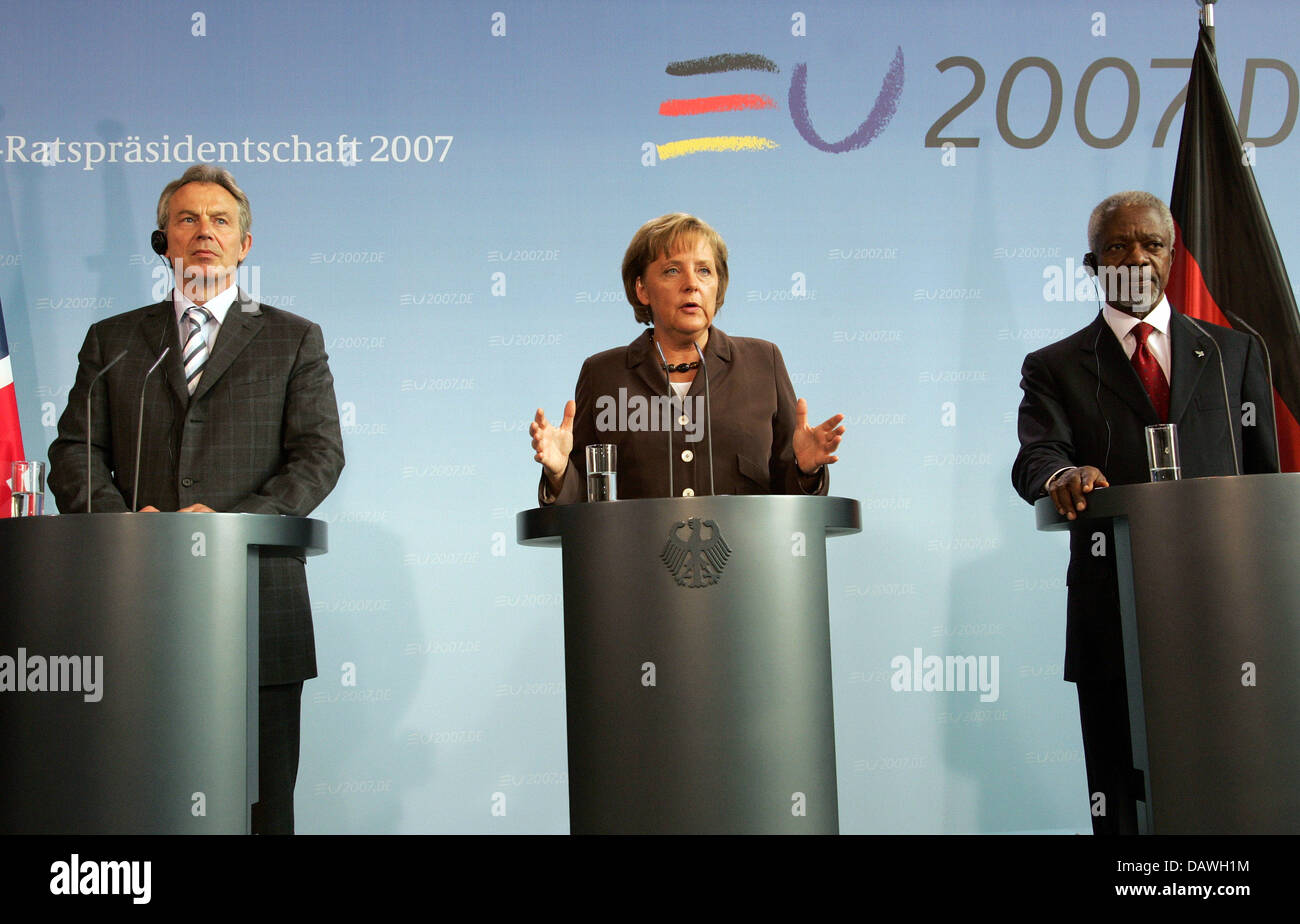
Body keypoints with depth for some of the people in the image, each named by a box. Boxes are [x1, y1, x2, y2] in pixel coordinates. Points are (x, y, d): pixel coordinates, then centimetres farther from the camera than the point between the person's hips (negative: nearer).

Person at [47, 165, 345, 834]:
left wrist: (234, 523, -14)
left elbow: (319, 456, 1)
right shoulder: (112, 340, 17)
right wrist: (121, 517, -11)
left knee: (262, 809, 2)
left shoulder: (294, 340, 11)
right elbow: (73, 453, 10)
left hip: (258, 606, -1)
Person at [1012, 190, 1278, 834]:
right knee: (1124, 803, 4)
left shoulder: (1234, 352, 15)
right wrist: (1062, 475, -31)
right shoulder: (1055, 368, 10)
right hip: (1116, 618, -1)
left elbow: (1265, 475, 12)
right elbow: (1034, 457, -7)